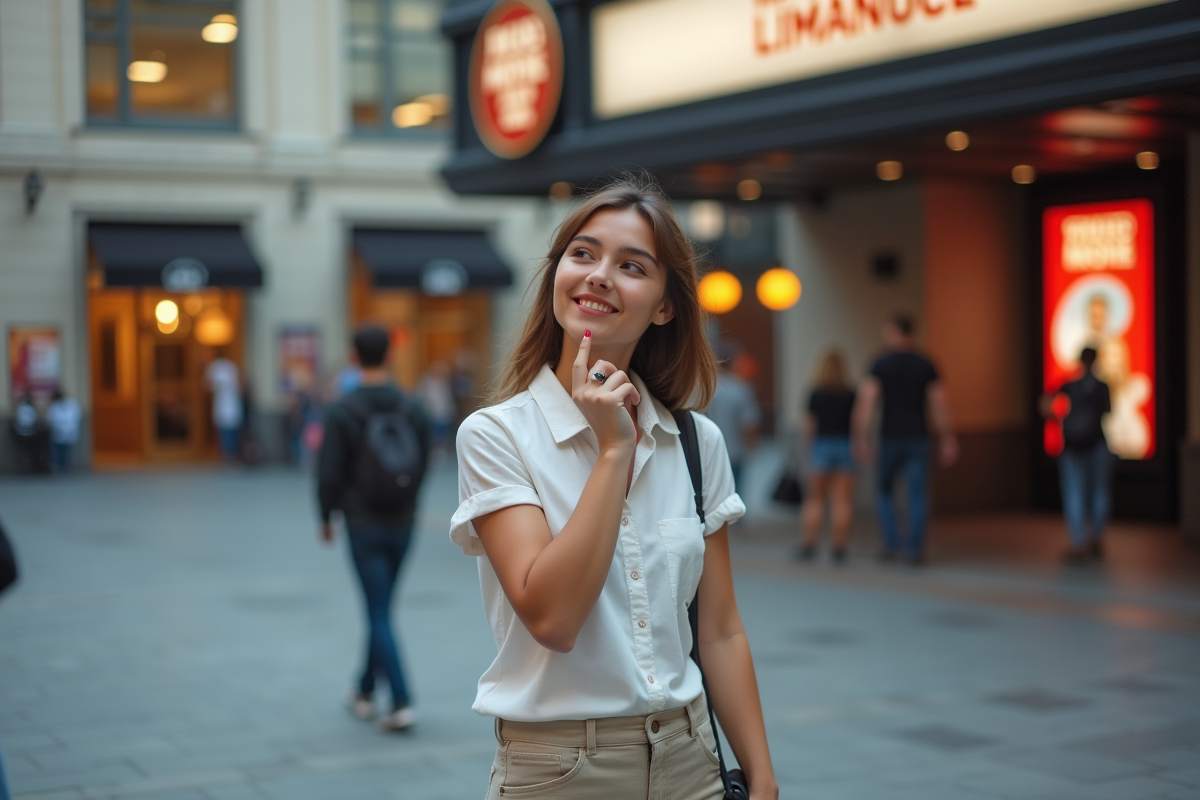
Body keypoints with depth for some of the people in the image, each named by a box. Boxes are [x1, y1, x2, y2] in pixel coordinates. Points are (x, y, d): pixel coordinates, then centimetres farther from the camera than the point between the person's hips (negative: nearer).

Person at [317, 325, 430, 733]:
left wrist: (326, 517, 4)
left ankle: (401, 702, -11)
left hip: (363, 526, -4)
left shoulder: (341, 411, -12)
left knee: (379, 613, -3)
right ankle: (365, 692, 31)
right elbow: (422, 466, 5)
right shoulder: (412, 409, -1)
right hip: (402, 525, 4)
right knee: (379, 609, 18)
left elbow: (329, 473, -12)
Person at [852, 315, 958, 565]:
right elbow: (939, 405, 3)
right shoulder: (926, 365, 4)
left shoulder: (880, 364, -3)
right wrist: (947, 441, 8)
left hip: (890, 438, -1)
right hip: (918, 438, 1)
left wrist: (861, 438, -8)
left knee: (885, 491, 15)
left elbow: (866, 401, -10)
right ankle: (916, 549, -7)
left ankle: (891, 546, 6)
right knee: (917, 495, 2)